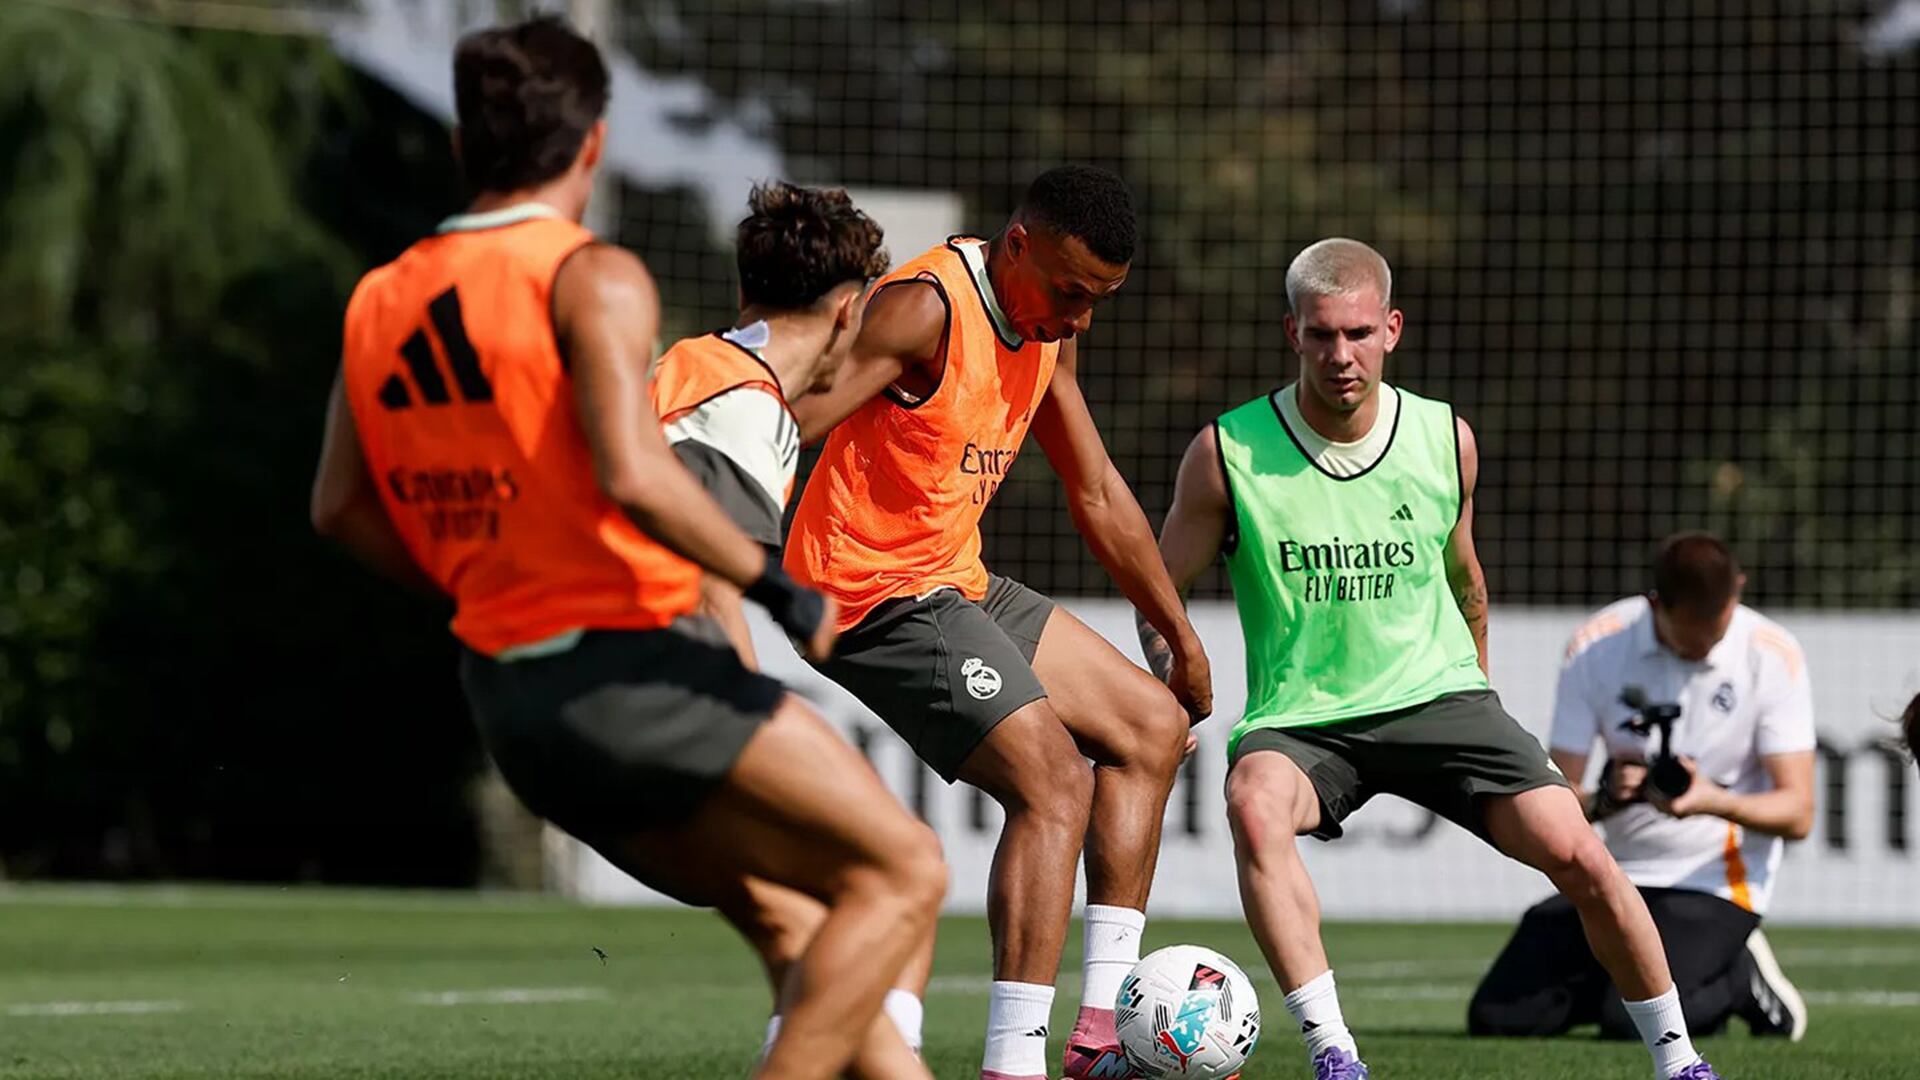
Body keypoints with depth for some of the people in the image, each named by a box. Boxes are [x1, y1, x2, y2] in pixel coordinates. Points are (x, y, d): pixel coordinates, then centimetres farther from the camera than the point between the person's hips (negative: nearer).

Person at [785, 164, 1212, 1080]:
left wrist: (1183, 643, 26)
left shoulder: (1050, 331, 9)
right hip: (880, 594, -10)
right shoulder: (926, 308, -20)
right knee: (1054, 780, -21)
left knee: (1152, 726, 15)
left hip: (958, 584, 10)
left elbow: (1097, 497, 21)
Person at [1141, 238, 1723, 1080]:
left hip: (1435, 696, 2)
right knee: (1256, 805, -37)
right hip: (1299, 719, -2)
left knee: (1578, 855, -14)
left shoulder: (1446, 440, 0)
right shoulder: (1227, 453, -8)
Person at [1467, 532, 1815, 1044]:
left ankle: (1741, 977, 4)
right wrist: (1606, 798, -30)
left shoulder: (1773, 656, -12)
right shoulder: (1597, 647, -8)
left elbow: (1797, 814, -13)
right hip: (1619, 875, 4)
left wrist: (1715, 801, -33)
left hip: (1716, 884, -4)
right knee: (1496, 1015, -8)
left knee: (1634, 1020, -27)